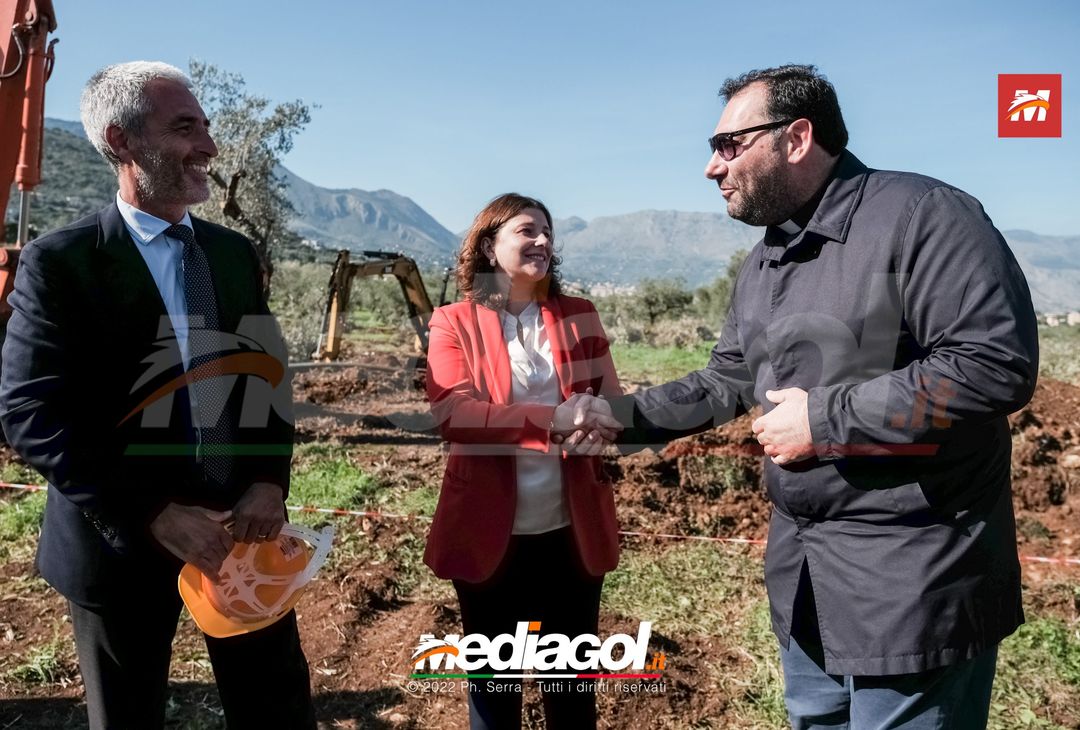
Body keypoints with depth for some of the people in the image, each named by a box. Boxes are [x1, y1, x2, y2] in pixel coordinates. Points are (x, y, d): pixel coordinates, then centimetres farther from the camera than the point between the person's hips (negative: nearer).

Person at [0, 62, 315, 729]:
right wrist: (153, 515, -19)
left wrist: (270, 482, -8)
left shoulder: (236, 252, 7)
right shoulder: (61, 261, -8)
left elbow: (268, 375, 8)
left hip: (243, 522, 4)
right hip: (124, 539, -3)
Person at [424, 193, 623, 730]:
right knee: (494, 678, 16)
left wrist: (600, 423, -23)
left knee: (573, 678, 18)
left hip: (573, 528, 3)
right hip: (489, 531, -2)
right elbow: (451, 413, -17)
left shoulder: (579, 317, 5)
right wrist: (553, 417, -29)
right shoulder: (454, 323, -4)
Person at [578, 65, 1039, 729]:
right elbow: (727, 384, 15)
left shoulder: (920, 214, -17)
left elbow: (997, 363, -26)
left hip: (910, 579, -8)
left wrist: (825, 417, -23)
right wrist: (617, 416, 5)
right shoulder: (763, 264, 11)